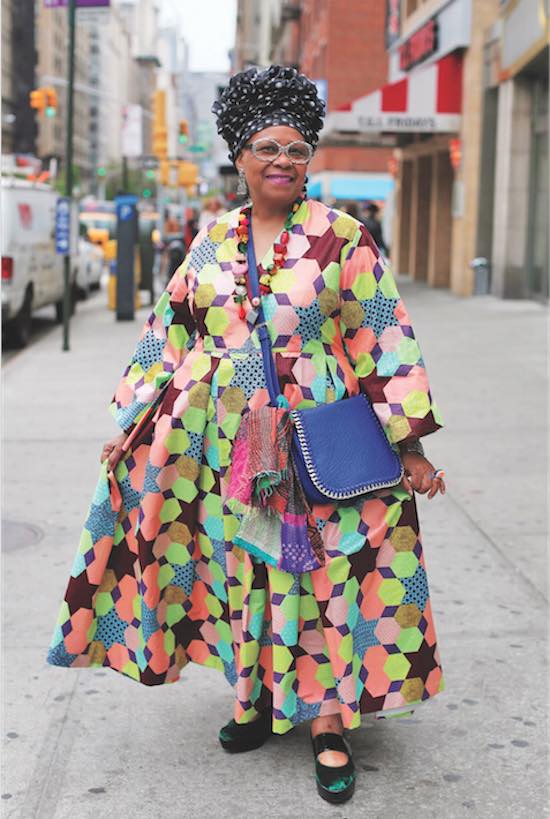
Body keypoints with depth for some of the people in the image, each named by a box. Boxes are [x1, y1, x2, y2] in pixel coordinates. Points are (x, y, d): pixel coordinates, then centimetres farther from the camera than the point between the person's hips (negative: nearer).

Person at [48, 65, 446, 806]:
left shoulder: (341, 237, -5)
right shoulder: (212, 243, 6)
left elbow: (384, 341, -6)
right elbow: (170, 334, 11)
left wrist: (411, 444, -8)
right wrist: (132, 427, 10)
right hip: (230, 449, 4)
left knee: (323, 578, 1)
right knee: (243, 570, 12)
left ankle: (329, 723, 13)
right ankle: (259, 697, 30)